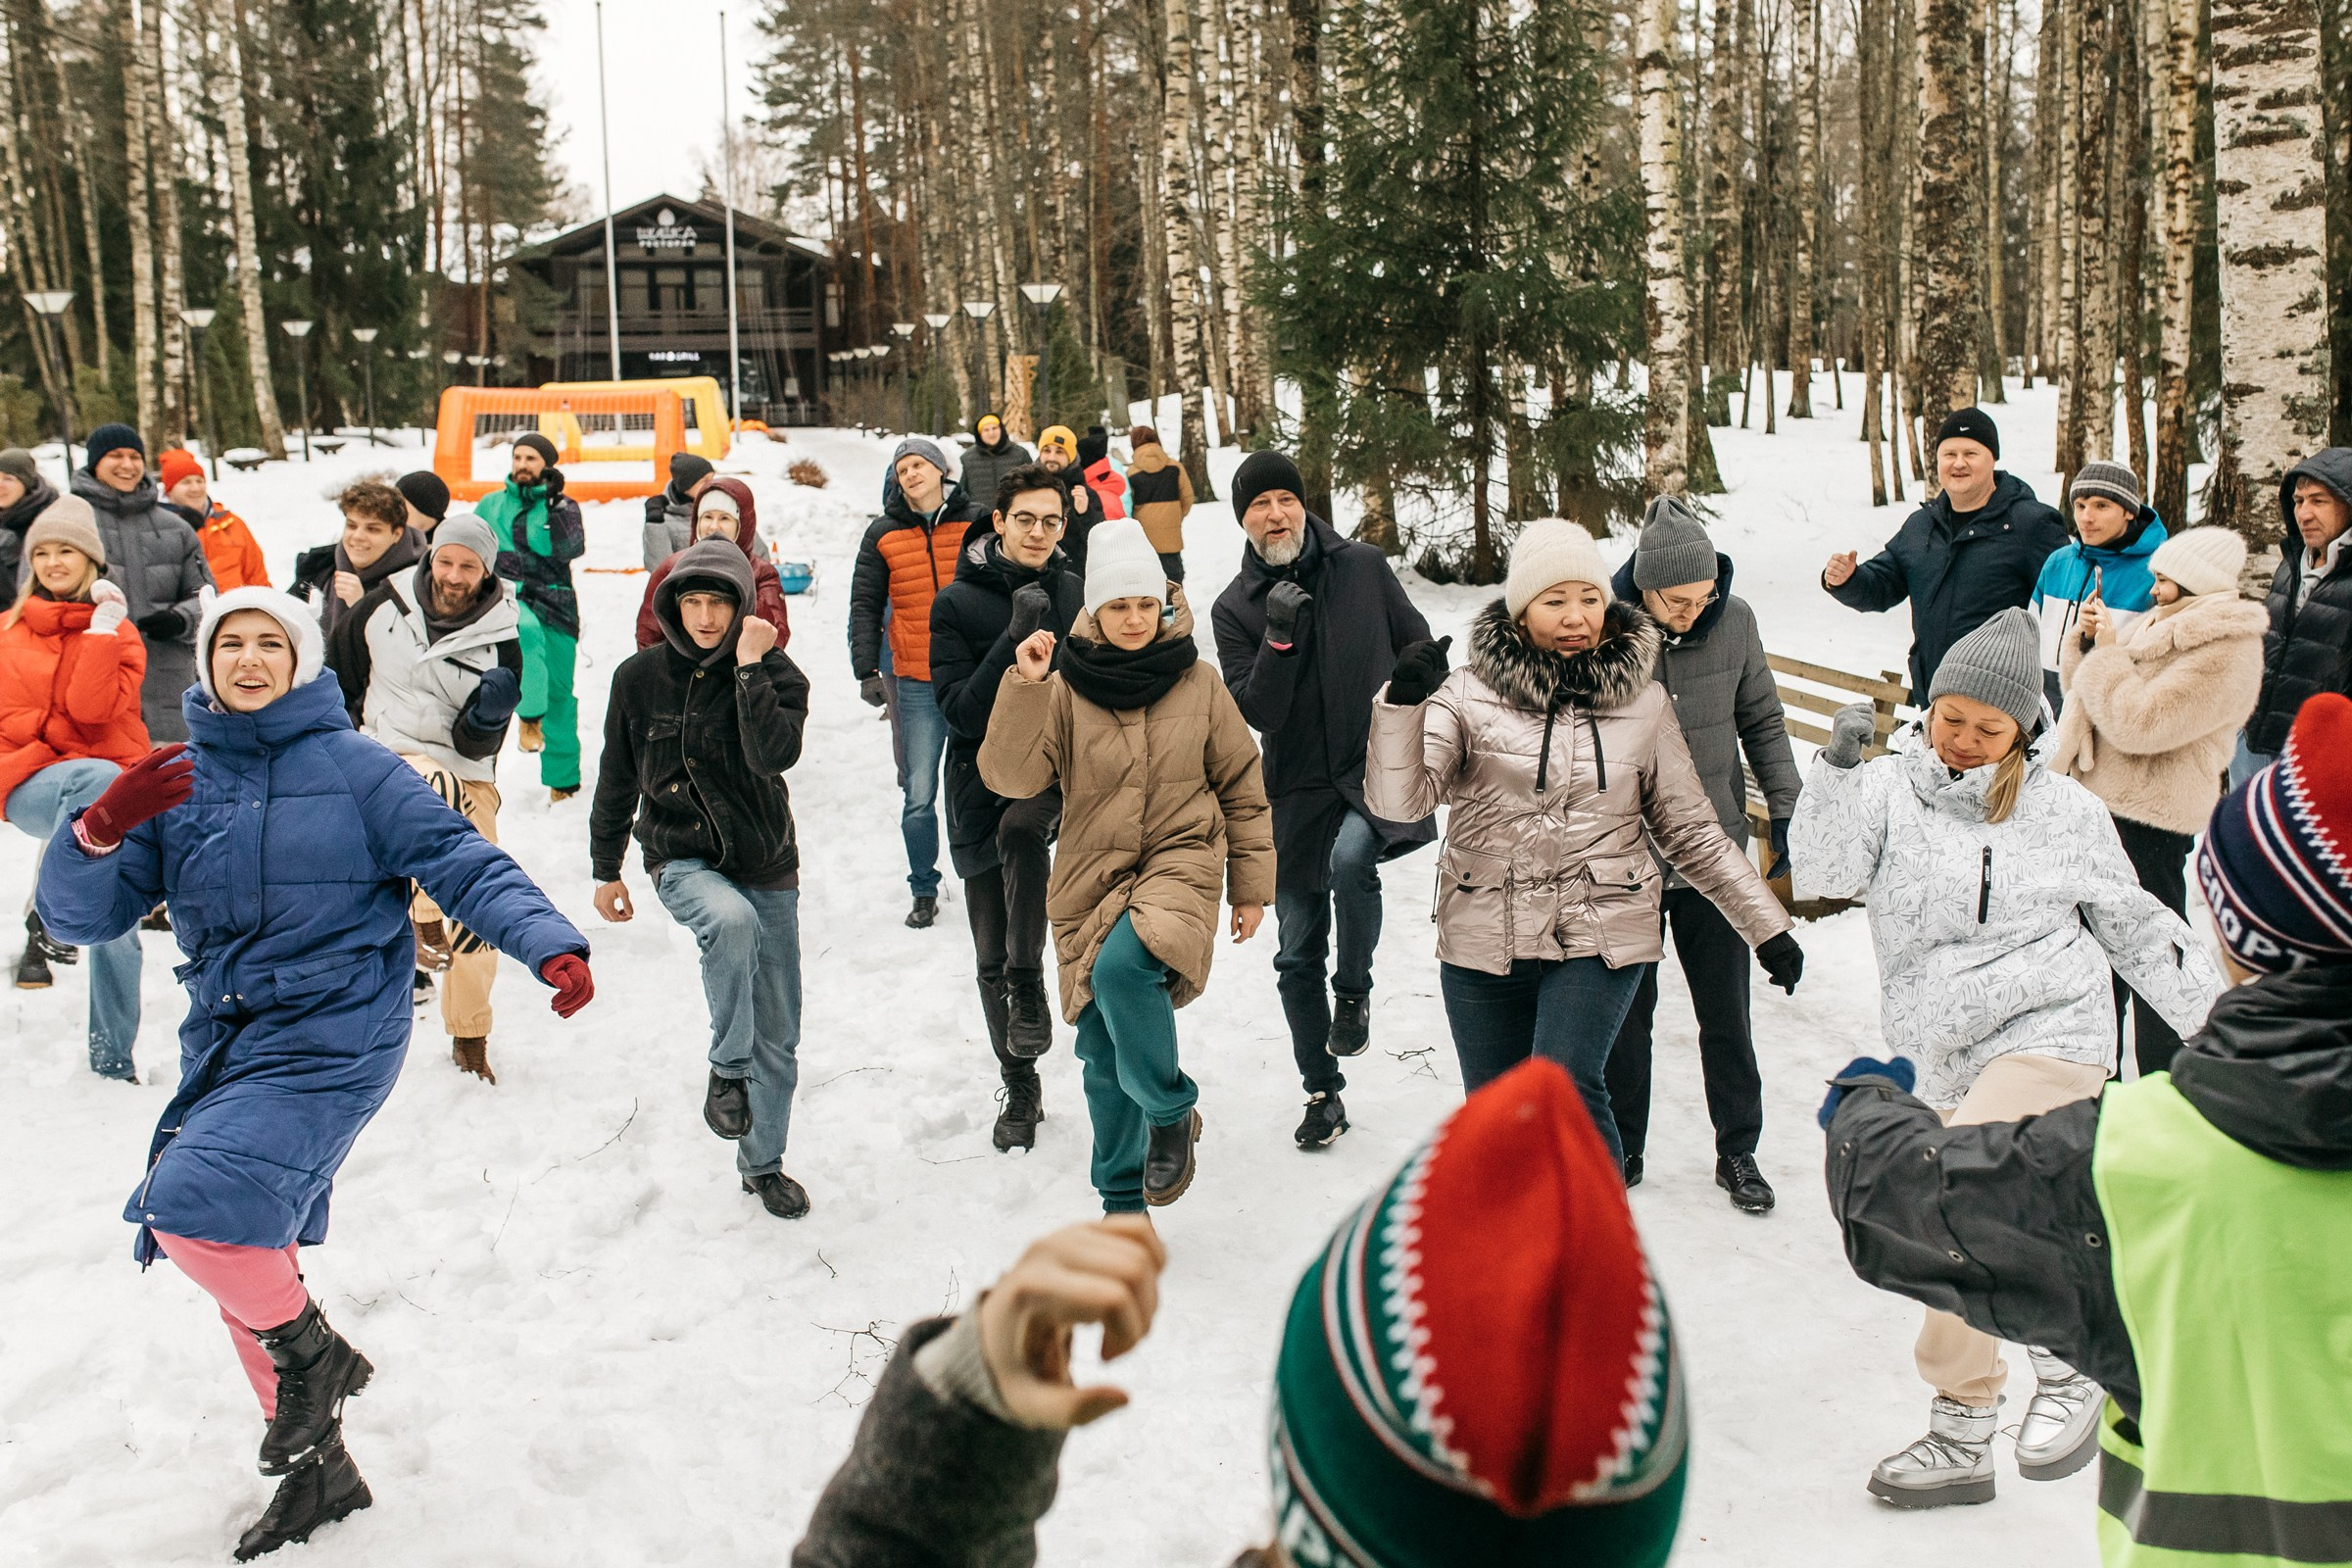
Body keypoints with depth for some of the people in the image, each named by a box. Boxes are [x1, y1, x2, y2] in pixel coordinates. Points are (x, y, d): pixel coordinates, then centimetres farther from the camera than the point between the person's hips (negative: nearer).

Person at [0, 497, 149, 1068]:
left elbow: (93, 706, -9)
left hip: (113, 793, 1)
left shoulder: (119, 633, 10)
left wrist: (102, 627, -10)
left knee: (115, 924, -4)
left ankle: (113, 1063, 6)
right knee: (99, 779, -37)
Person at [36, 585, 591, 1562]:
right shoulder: (173, 782, 7)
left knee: (195, 1205, -24)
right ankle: (314, 1470, 32)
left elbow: (463, 863, -9)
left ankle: (314, 1354, 5)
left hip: (333, 1035, -6)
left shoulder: (352, 766, -5)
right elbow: (81, 915, 4)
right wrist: (103, 825, -17)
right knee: (243, 1261, 13)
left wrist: (550, 944, -25)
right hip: (224, 1043, 6)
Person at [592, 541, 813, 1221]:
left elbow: (774, 756, -27)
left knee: (778, 1032, 5)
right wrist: (606, 870, 13)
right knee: (731, 920, -38)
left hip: (767, 864, 1)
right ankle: (727, 1068, -18)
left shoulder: (776, 675, -7)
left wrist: (750, 668, -26)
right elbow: (617, 780, 8)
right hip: (681, 860, -1)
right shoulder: (640, 677, -4)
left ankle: (762, 1163, 26)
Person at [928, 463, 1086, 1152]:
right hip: (985, 781, 1)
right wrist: (1014, 640, -23)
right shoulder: (957, 603, -4)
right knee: (992, 957, 6)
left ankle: (1028, 985, -21)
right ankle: (1018, 1087, 25)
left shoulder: (1077, 592, 3)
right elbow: (962, 712, -14)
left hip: (1062, 773, 0)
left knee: (1021, 826, -37)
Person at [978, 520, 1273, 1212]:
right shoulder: (1064, 689, -1)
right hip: (1091, 881, 2)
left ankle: (1171, 1110, -9)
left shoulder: (1199, 685, 1)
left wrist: (1251, 887, 9)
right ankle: (1124, 1199, 29)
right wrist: (1024, 686, -20)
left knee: (1122, 965, -33)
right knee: (1104, 1054, 9)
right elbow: (1009, 777, -11)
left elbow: (1243, 790, 8)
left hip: (1180, 863, -2)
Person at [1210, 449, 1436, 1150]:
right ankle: (1323, 1093, 23)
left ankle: (1354, 989, -5)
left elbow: (1420, 651, 11)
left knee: (1350, 858, -34)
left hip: (1379, 765, -2)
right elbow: (1258, 713, -9)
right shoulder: (1234, 608, 0)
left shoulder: (1363, 566, 1)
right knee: (1297, 955, 6)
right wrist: (1278, 638, -22)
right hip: (1299, 790, 2)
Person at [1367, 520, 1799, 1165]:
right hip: (1484, 938, 1)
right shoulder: (1470, 693, -3)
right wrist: (1402, 705, -30)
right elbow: (1399, 799, -13)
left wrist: (1767, 925, 8)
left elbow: (1690, 830, 11)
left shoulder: (1643, 700, 3)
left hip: (1601, 935, -1)